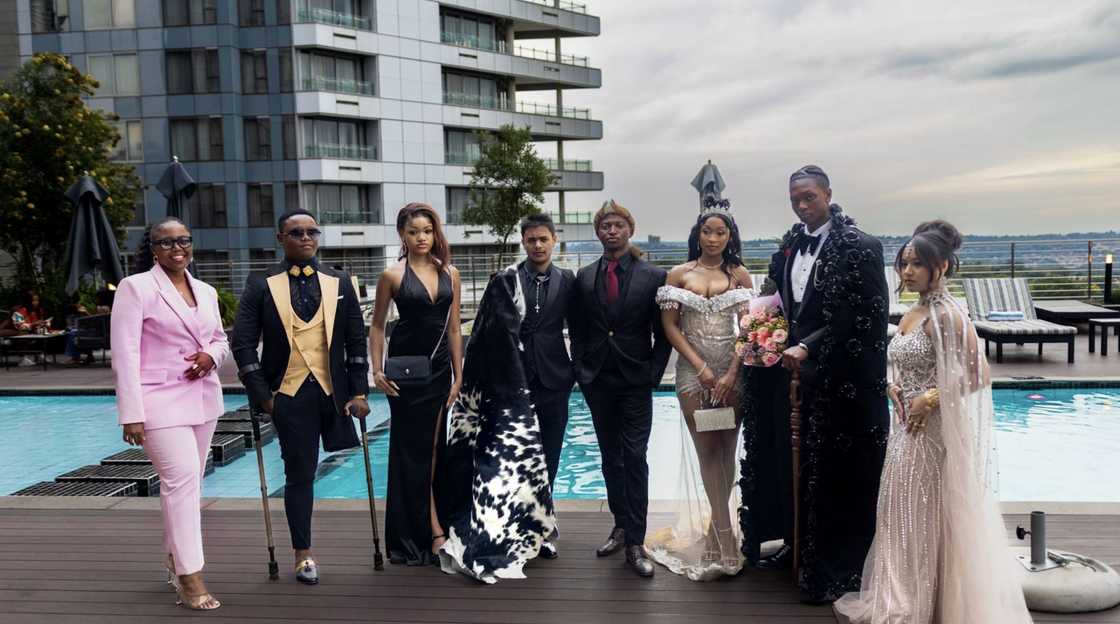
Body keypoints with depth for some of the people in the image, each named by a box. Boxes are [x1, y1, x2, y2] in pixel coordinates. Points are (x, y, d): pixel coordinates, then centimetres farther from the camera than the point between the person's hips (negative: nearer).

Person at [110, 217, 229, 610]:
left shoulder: (206, 291, 12)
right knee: (181, 478, -13)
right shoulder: (136, 287, -6)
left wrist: (211, 355, -4)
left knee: (188, 481, 13)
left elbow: (221, 339, 21)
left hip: (203, 398, 6)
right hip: (160, 400, -6)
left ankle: (175, 559, 30)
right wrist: (131, 413, -16)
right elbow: (124, 354, -10)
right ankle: (189, 577, -7)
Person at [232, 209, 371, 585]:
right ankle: (303, 554, 19)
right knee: (299, 473, 5)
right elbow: (243, 343, 0)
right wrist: (261, 395, -5)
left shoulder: (339, 283, 8)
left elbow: (356, 340, 8)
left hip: (333, 390, 2)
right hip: (289, 394, -2)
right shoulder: (261, 284, 2)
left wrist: (358, 392, 1)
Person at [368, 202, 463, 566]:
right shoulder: (393, 276, -4)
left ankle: (423, 533, 18)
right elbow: (377, 327, 2)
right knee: (413, 450, 1)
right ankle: (434, 532, 8)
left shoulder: (449, 274, 6)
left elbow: (454, 329, 9)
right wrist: (377, 371, -6)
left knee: (432, 449, 8)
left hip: (440, 368, 4)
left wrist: (458, 375, 6)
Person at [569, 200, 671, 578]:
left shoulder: (653, 276, -2)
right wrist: (581, 370, 1)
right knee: (611, 458, 12)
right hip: (598, 380, 3)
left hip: (636, 380, -3)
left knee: (635, 459, -5)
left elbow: (662, 333, -1)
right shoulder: (584, 278, 6)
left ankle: (635, 543, -1)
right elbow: (577, 330, 10)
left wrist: (654, 374, -7)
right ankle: (621, 526, 24)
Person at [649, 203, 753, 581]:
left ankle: (715, 528, 16)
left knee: (727, 450, 2)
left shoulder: (739, 275, 6)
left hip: (732, 368, 1)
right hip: (692, 368, 0)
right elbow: (670, 326, 0)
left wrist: (731, 374, -10)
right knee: (706, 450, 0)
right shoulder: (679, 274, 5)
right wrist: (701, 367, -8)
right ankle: (725, 535, 7)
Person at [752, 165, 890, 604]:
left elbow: (857, 318, -16)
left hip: (840, 382, -6)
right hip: (796, 372, 6)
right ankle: (798, 545, 31)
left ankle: (837, 571, 16)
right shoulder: (790, 245, 9)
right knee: (795, 465, 14)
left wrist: (807, 348, -21)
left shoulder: (859, 247, -12)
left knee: (838, 473, 4)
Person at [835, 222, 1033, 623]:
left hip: (931, 432, -9)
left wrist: (929, 400, -19)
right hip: (908, 428, 9)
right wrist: (894, 387, 3)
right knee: (905, 518, 16)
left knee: (921, 519, 4)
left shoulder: (947, 315, -17)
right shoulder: (913, 313, 9)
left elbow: (979, 376, -22)